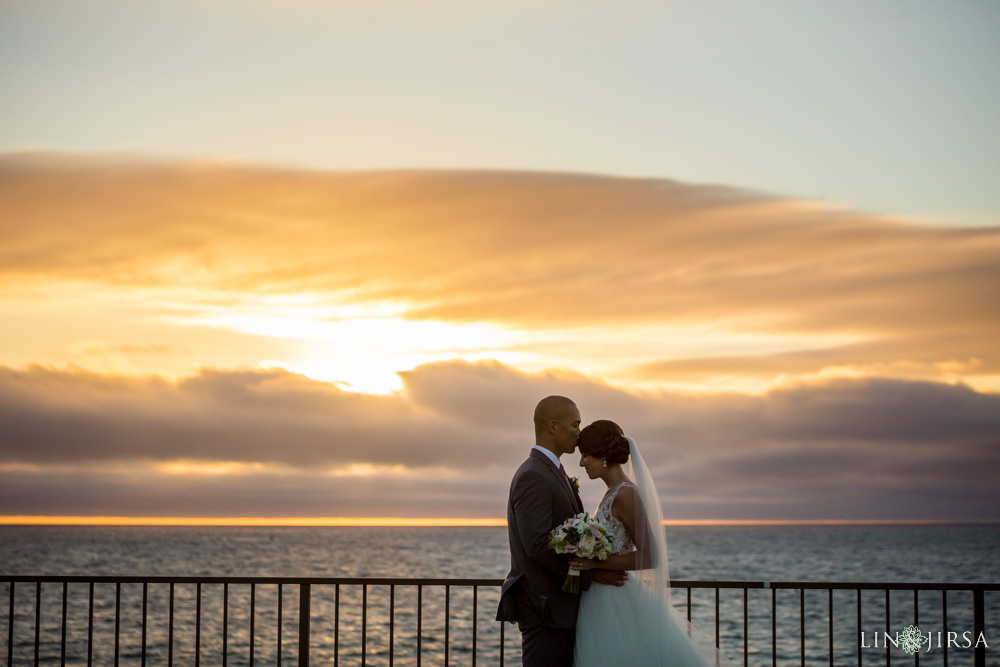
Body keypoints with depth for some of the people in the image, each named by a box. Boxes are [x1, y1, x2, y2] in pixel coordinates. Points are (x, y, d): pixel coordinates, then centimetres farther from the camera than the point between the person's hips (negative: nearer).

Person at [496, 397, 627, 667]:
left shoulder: (550, 472, 18)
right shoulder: (533, 477, -15)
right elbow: (537, 546, -23)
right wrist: (591, 573, -16)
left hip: (558, 609, 10)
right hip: (544, 609, -10)